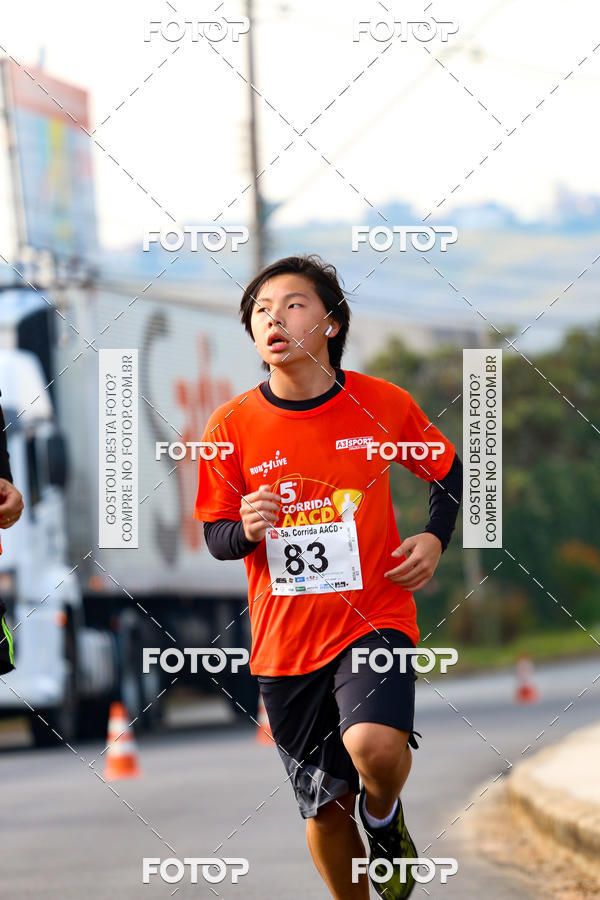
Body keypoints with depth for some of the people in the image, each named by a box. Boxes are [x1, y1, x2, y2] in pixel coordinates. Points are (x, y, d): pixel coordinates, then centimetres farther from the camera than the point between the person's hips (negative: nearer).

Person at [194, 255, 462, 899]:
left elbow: (446, 468, 13)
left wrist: (435, 537, -4)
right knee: (324, 806, 9)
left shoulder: (382, 404, -5)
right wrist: (246, 531, -18)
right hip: (285, 637, 2)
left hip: (374, 616, -2)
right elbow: (216, 536, 4)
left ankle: (384, 815, 7)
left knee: (374, 746, -28)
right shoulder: (232, 426, -5)